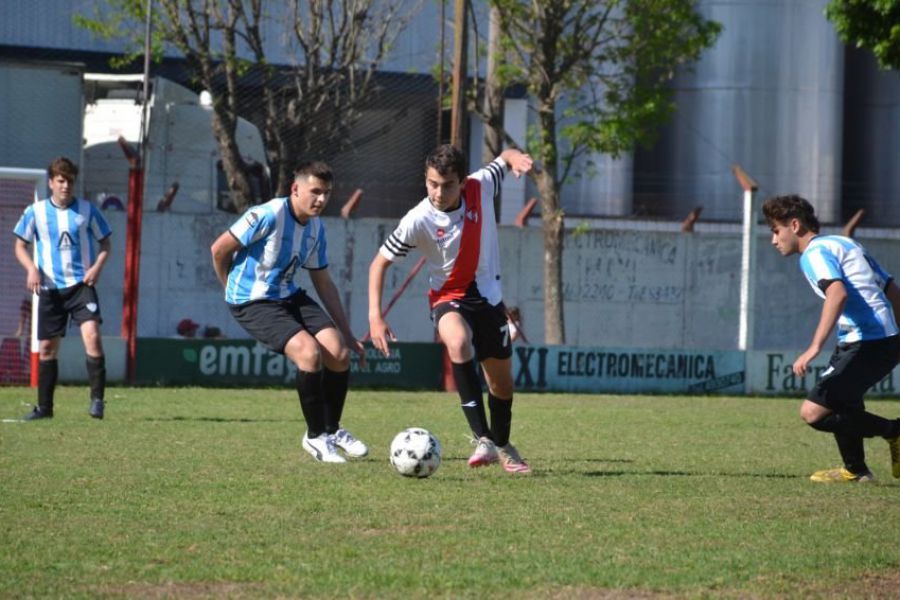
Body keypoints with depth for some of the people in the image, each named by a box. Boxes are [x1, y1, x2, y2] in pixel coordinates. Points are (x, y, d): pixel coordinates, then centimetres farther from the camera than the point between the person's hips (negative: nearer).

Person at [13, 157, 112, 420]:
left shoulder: (87, 210, 0)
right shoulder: (35, 212, 1)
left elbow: (105, 243, 8)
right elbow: (20, 246, 8)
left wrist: (97, 266, -10)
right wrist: (32, 268, -10)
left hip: (81, 285, -2)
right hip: (50, 288, 2)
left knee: (92, 336, -21)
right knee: (46, 347, 6)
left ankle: (97, 399, -16)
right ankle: (44, 406, 18)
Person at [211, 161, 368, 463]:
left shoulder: (316, 228, 5)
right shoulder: (268, 216, -19)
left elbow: (323, 283, 14)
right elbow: (219, 249, -12)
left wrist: (347, 333, 13)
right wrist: (234, 289, 4)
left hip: (290, 297, 7)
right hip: (253, 302, -7)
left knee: (339, 353, -10)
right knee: (309, 351, -26)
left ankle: (332, 429, 15)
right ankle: (316, 437, -9)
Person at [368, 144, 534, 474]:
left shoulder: (480, 187, -14)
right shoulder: (418, 221, -22)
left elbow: (504, 157, 6)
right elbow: (380, 263, -13)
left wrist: (515, 157, -19)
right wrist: (375, 315, -23)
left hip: (488, 294, 4)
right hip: (449, 298, -4)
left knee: (502, 381, 13)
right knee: (459, 342, -37)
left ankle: (502, 445, 42)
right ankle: (482, 439, -38)